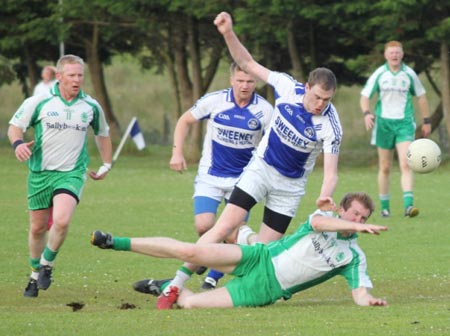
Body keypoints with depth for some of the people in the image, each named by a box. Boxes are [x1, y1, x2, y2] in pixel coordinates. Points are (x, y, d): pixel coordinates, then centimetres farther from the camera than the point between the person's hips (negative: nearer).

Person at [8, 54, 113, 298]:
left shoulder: (91, 107, 2)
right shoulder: (39, 102, -7)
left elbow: (102, 134, 20)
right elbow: (15, 126, 1)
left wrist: (106, 165, 21)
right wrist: (18, 143, -20)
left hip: (72, 173, 0)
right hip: (40, 172, 0)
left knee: (61, 220, -23)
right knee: (38, 227, 7)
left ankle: (47, 264, 1)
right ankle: (35, 274, 30)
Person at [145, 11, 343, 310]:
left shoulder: (331, 126, -23)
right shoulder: (288, 88, -16)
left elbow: (331, 173, -25)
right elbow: (248, 64, -6)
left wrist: (325, 196, -47)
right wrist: (229, 33, -20)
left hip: (290, 185, 0)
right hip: (260, 169, 0)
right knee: (224, 227, -15)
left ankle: (243, 236, 30)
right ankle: (176, 286, -11)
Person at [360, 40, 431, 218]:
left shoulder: (409, 74, 2)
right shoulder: (379, 74, 0)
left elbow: (421, 96, 14)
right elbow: (365, 96, 0)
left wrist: (426, 121, 17)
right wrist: (366, 113, -20)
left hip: (404, 123, -1)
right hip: (383, 123, 1)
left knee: (406, 165, -16)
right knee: (385, 168, 6)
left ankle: (408, 205, -24)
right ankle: (385, 207, 17)